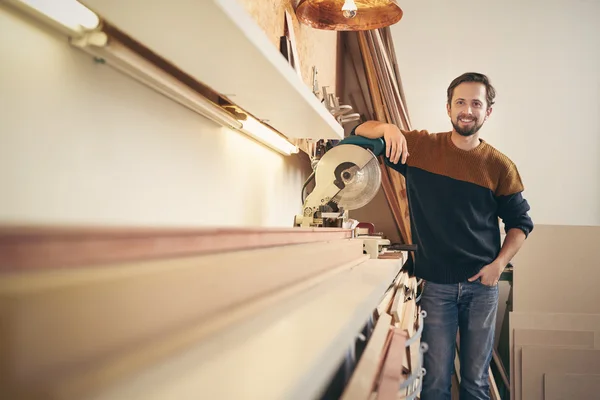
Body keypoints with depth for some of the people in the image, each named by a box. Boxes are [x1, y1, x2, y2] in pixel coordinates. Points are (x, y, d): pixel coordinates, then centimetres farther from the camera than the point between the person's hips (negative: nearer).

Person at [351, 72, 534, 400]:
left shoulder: (500, 166, -1)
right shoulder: (420, 147, -2)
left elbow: (520, 223, 8)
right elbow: (361, 131, 2)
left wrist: (499, 264, -7)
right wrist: (388, 128, -20)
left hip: (482, 286, 1)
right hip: (436, 284, -1)